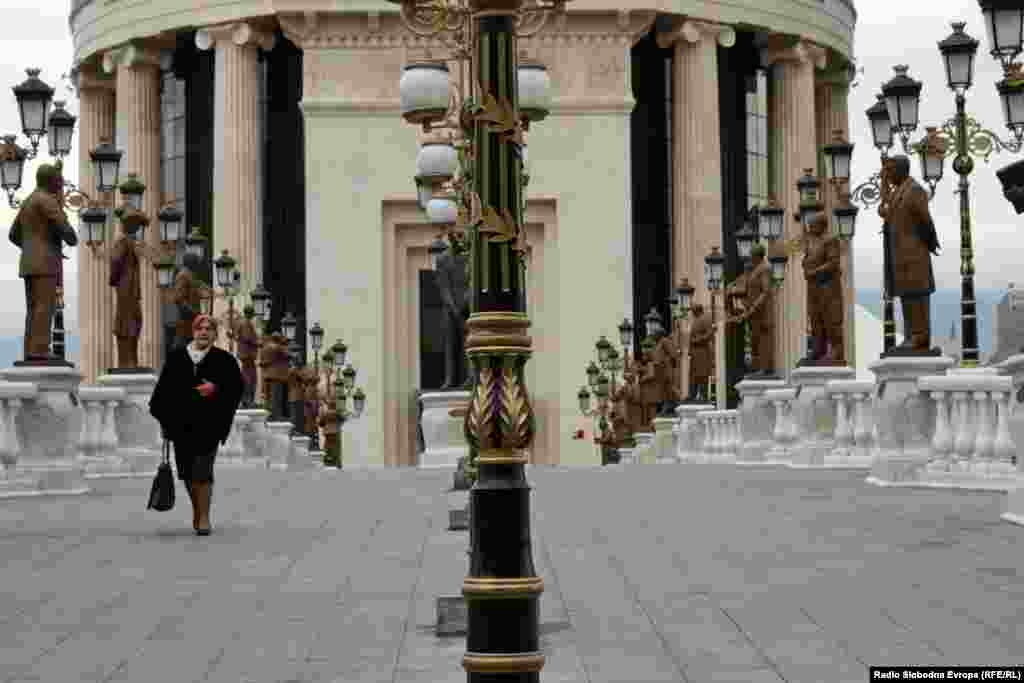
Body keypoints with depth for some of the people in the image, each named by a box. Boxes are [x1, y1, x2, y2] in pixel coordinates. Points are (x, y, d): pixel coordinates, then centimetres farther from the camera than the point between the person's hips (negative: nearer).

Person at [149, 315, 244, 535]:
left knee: (202, 472, -10)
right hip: (181, 424, 3)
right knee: (187, 472, 9)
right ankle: (197, 509, 32)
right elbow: (164, 389, 9)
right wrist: (163, 418, 5)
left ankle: (204, 517, 0)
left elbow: (237, 387, 0)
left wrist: (216, 389, -16)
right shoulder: (176, 357, 7)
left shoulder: (224, 360, 2)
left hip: (208, 424, -3)